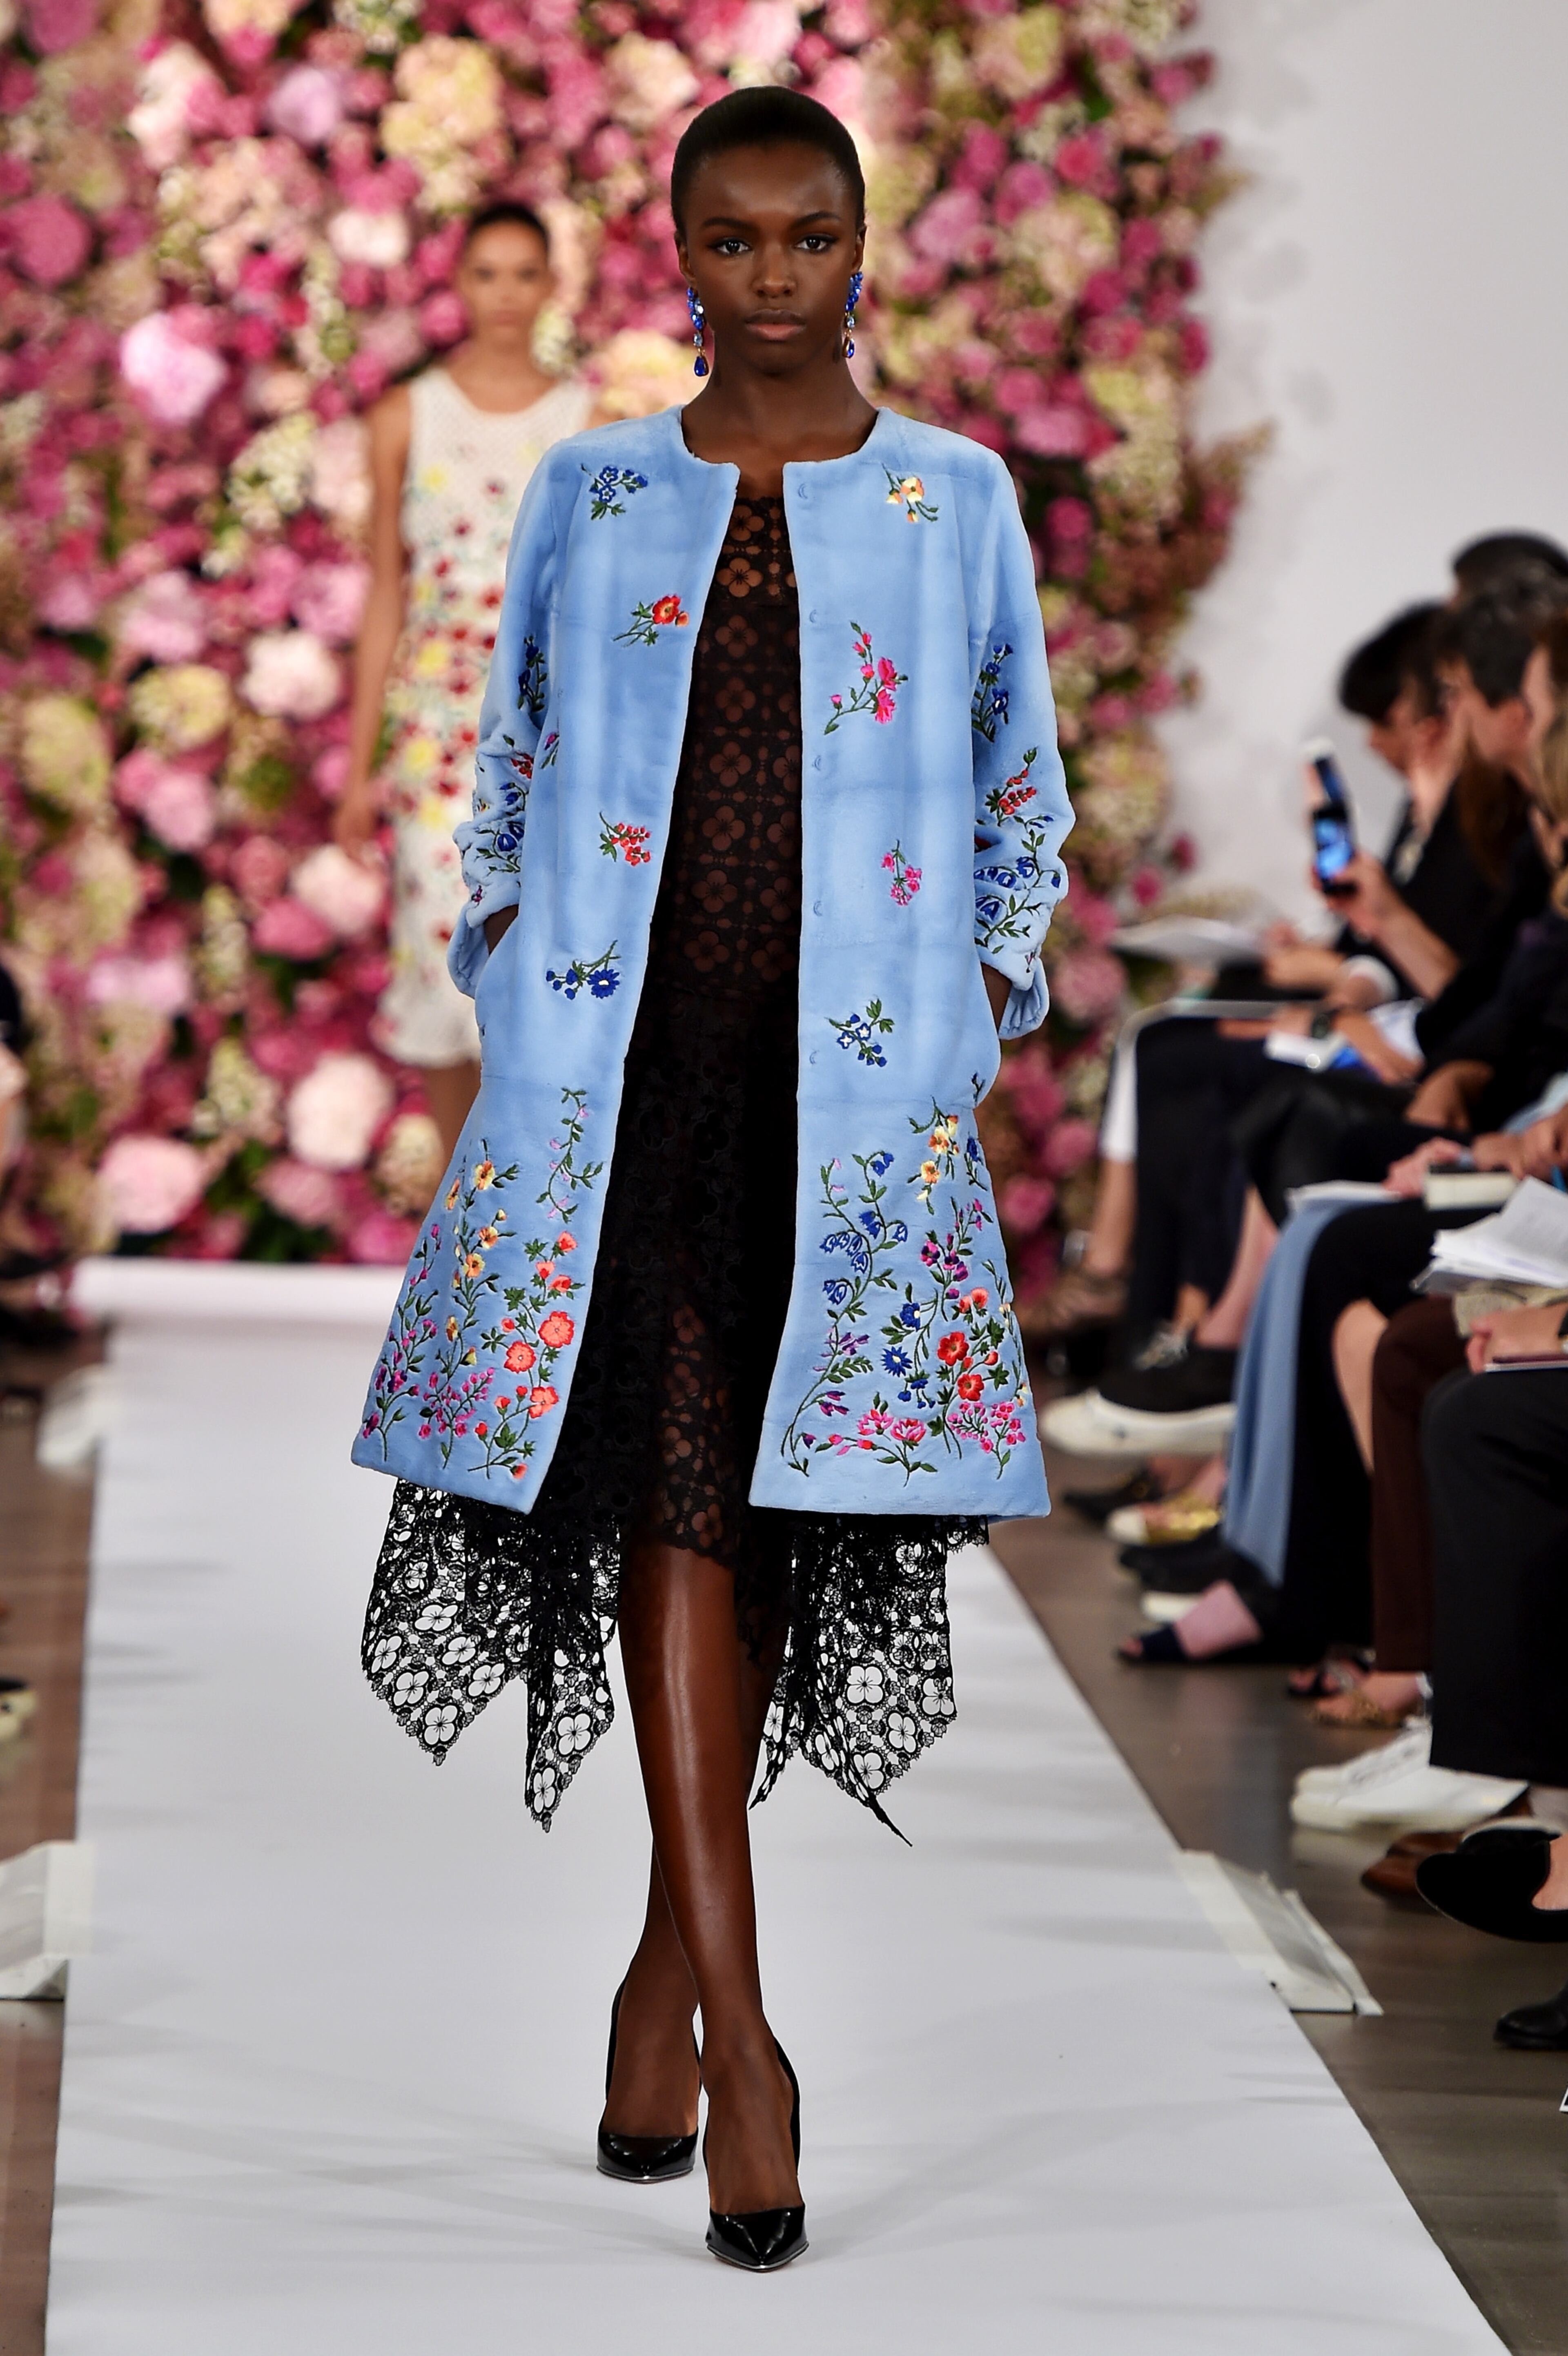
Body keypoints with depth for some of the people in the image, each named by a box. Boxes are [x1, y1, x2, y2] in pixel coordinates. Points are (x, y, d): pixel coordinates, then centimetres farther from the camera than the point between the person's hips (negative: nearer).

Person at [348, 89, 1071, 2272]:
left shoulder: (959, 499, 8)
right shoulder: (592, 496, 10)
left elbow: (1023, 793, 13)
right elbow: (507, 774, 16)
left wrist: (979, 1004, 4)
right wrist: (512, 983, 6)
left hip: (858, 1072, 0)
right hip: (620, 1049, 0)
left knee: (775, 1499, 3)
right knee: (664, 1482, -12)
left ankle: (671, 1956, 22)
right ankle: (740, 2022, -14)